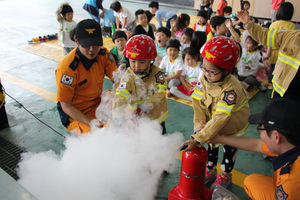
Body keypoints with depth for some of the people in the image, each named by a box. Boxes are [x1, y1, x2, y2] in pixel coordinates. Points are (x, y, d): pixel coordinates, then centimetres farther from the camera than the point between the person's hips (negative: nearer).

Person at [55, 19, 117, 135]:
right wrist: (91, 123, -28)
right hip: (76, 115, -6)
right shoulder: (67, 68, -24)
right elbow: (66, 106, -17)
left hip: (98, 105, 6)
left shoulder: (103, 54, -7)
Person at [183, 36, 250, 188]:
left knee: (229, 150, 15)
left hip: (233, 126, -5)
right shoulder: (204, 78, -20)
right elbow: (198, 103, -14)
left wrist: (197, 139, -43)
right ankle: (210, 170, 44)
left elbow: (219, 119, -42)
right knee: (212, 145, 19)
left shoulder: (231, 89, -40)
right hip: (212, 121, 5)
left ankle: (225, 175, 41)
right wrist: (199, 126, -25)